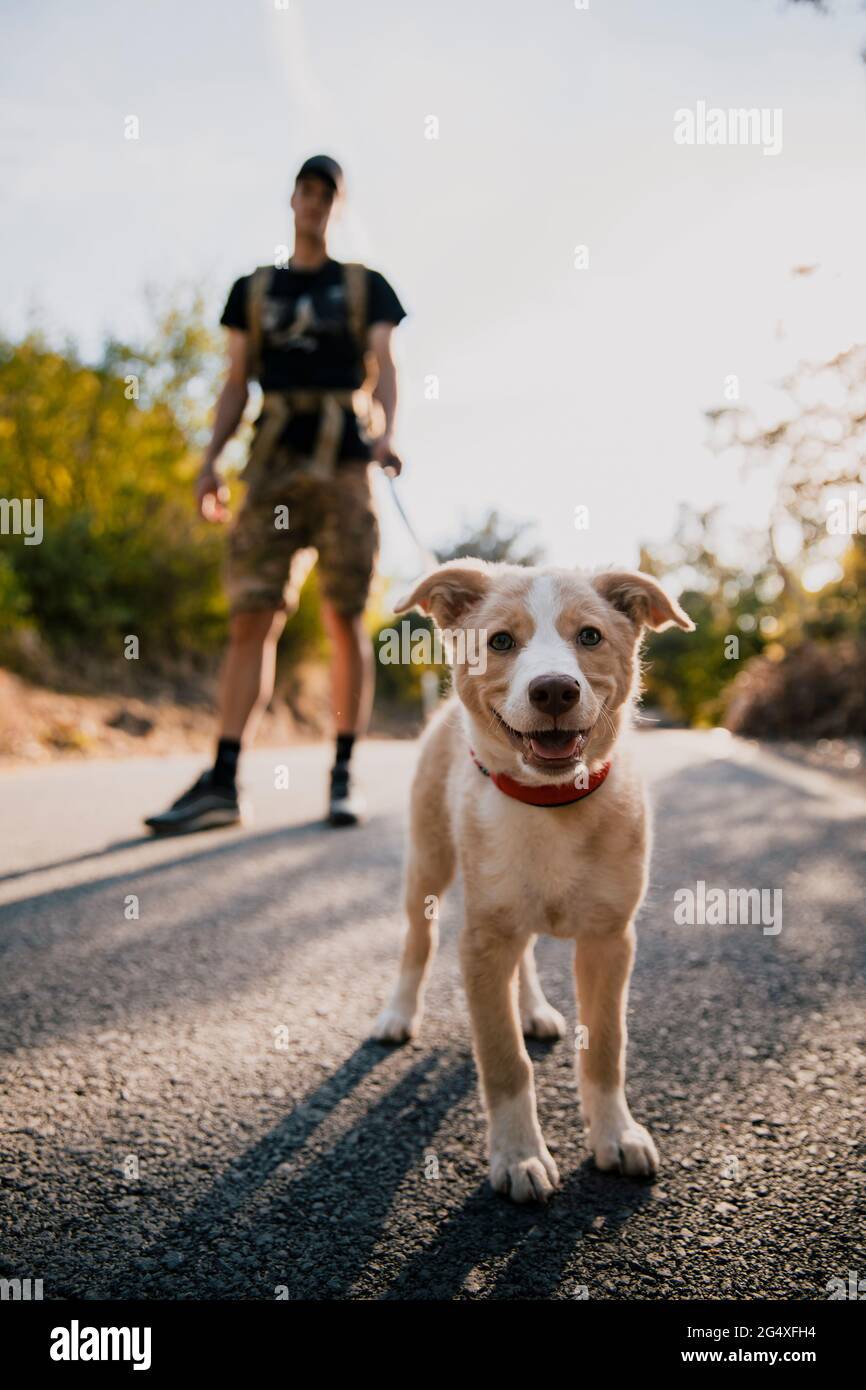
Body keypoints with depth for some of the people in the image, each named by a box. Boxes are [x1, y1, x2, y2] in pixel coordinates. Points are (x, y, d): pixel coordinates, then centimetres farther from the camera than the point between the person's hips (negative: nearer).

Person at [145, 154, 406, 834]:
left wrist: (387, 434, -18)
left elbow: (386, 367, 2)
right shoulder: (253, 289, 20)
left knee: (346, 619, -4)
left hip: (345, 459, -1)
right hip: (275, 459, 1)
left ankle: (344, 776, 2)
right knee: (252, 616, -8)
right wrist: (211, 460, 2)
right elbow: (237, 382, 15)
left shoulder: (365, 286, 15)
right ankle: (222, 783, -10)